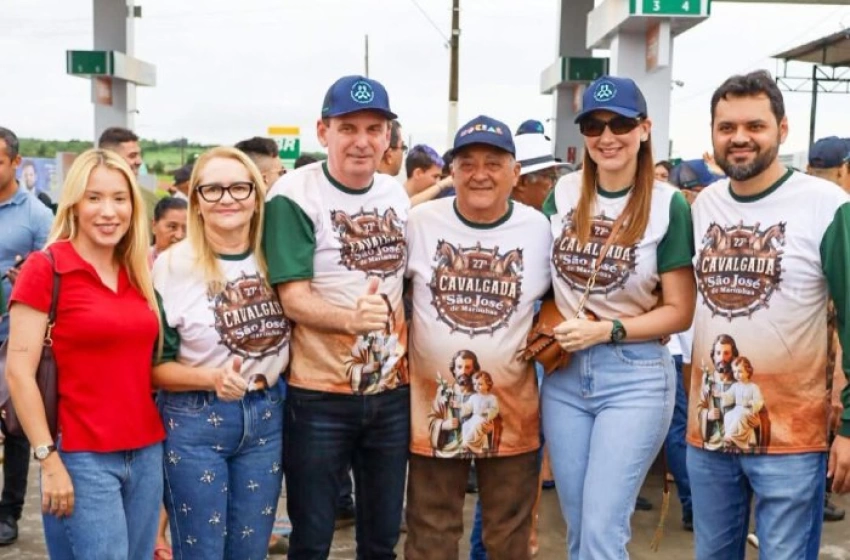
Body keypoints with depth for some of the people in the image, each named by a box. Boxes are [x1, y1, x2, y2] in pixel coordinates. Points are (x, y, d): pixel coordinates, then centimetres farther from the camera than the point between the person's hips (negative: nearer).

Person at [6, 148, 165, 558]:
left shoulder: (138, 273, 10)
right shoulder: (45, 268, -8)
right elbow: (19, 373, -11)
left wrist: (160, 445, 12)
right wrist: (49, 460, -13)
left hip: (147, 453, 6)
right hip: (82, 458, -6)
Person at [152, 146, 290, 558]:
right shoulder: (172, 266, -12)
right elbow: (152, 366, -9)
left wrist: (268, 372, -2)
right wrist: (213, 378, -23)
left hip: (266, 417, 4)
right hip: (194, 423, -4)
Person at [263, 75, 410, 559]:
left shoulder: (398, 194, 6)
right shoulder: (295, 196, -13)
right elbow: (293, 297, -18)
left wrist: (412, 357, 12)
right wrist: (351, 318, -35)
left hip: (393, 391, 5)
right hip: (319, 396, -5)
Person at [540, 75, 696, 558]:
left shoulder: (669, 205, -8)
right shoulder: (563, 194, 4)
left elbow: (680, 312, -7)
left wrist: (605, 330, -17)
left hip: (635, 378, -4)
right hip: (564, 374, 5)